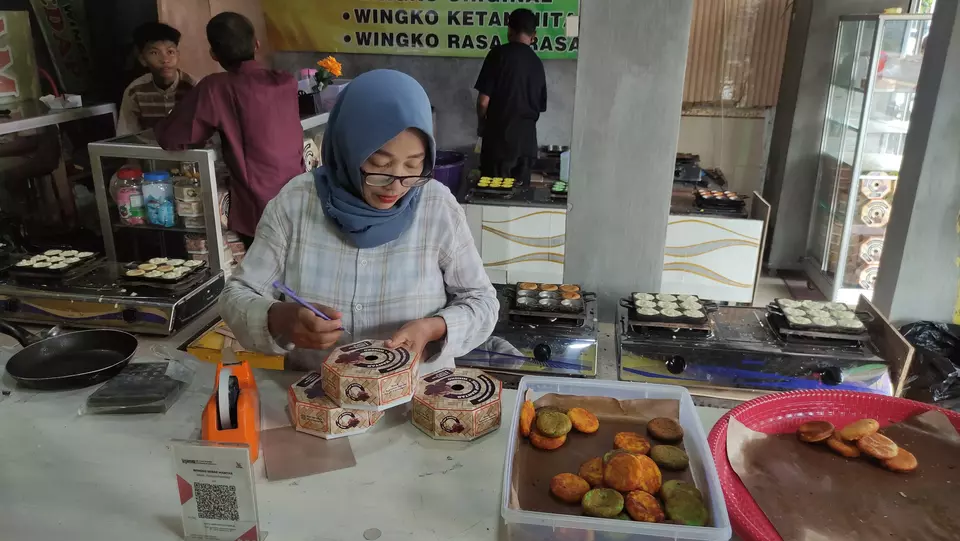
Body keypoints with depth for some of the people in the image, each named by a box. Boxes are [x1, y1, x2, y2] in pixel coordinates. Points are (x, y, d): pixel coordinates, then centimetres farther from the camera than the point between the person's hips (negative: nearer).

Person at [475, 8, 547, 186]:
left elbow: (484, 100, -10)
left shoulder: (499, 54, -6)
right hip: (527, 139, 4)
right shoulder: (537, 63, 8)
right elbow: (541, 106, 15)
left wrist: (481, 124, 8)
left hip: (499, 136, -4)